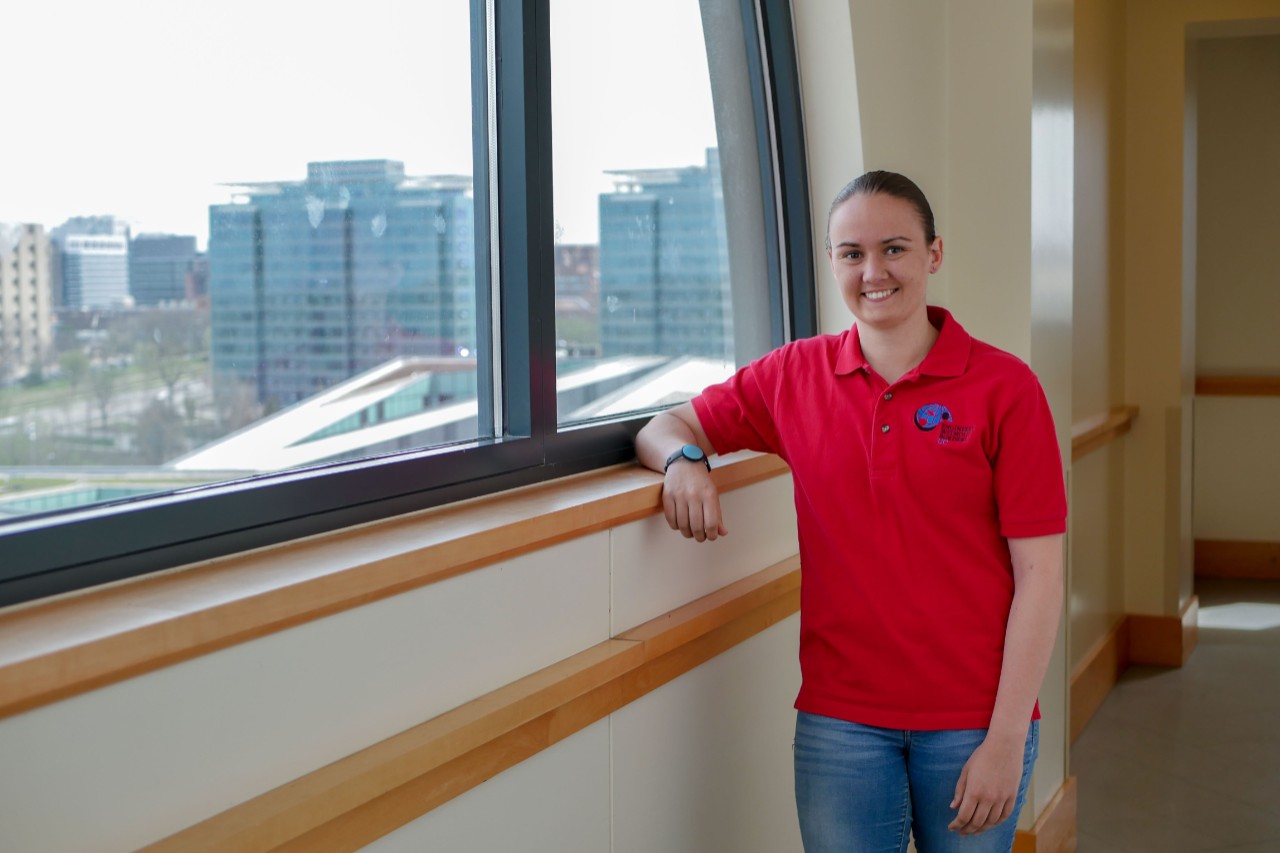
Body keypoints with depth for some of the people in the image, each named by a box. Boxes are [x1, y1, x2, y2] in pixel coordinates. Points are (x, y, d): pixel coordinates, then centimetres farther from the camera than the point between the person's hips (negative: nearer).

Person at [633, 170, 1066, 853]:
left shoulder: (1005, 387, -5)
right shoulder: (795, 375, 4)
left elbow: (1039, 575, -7)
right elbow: (666, 426, 14)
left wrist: (1006, 740, -11)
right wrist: (683, 460, -10)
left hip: (972, 720, -1)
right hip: (840, 715, 2)